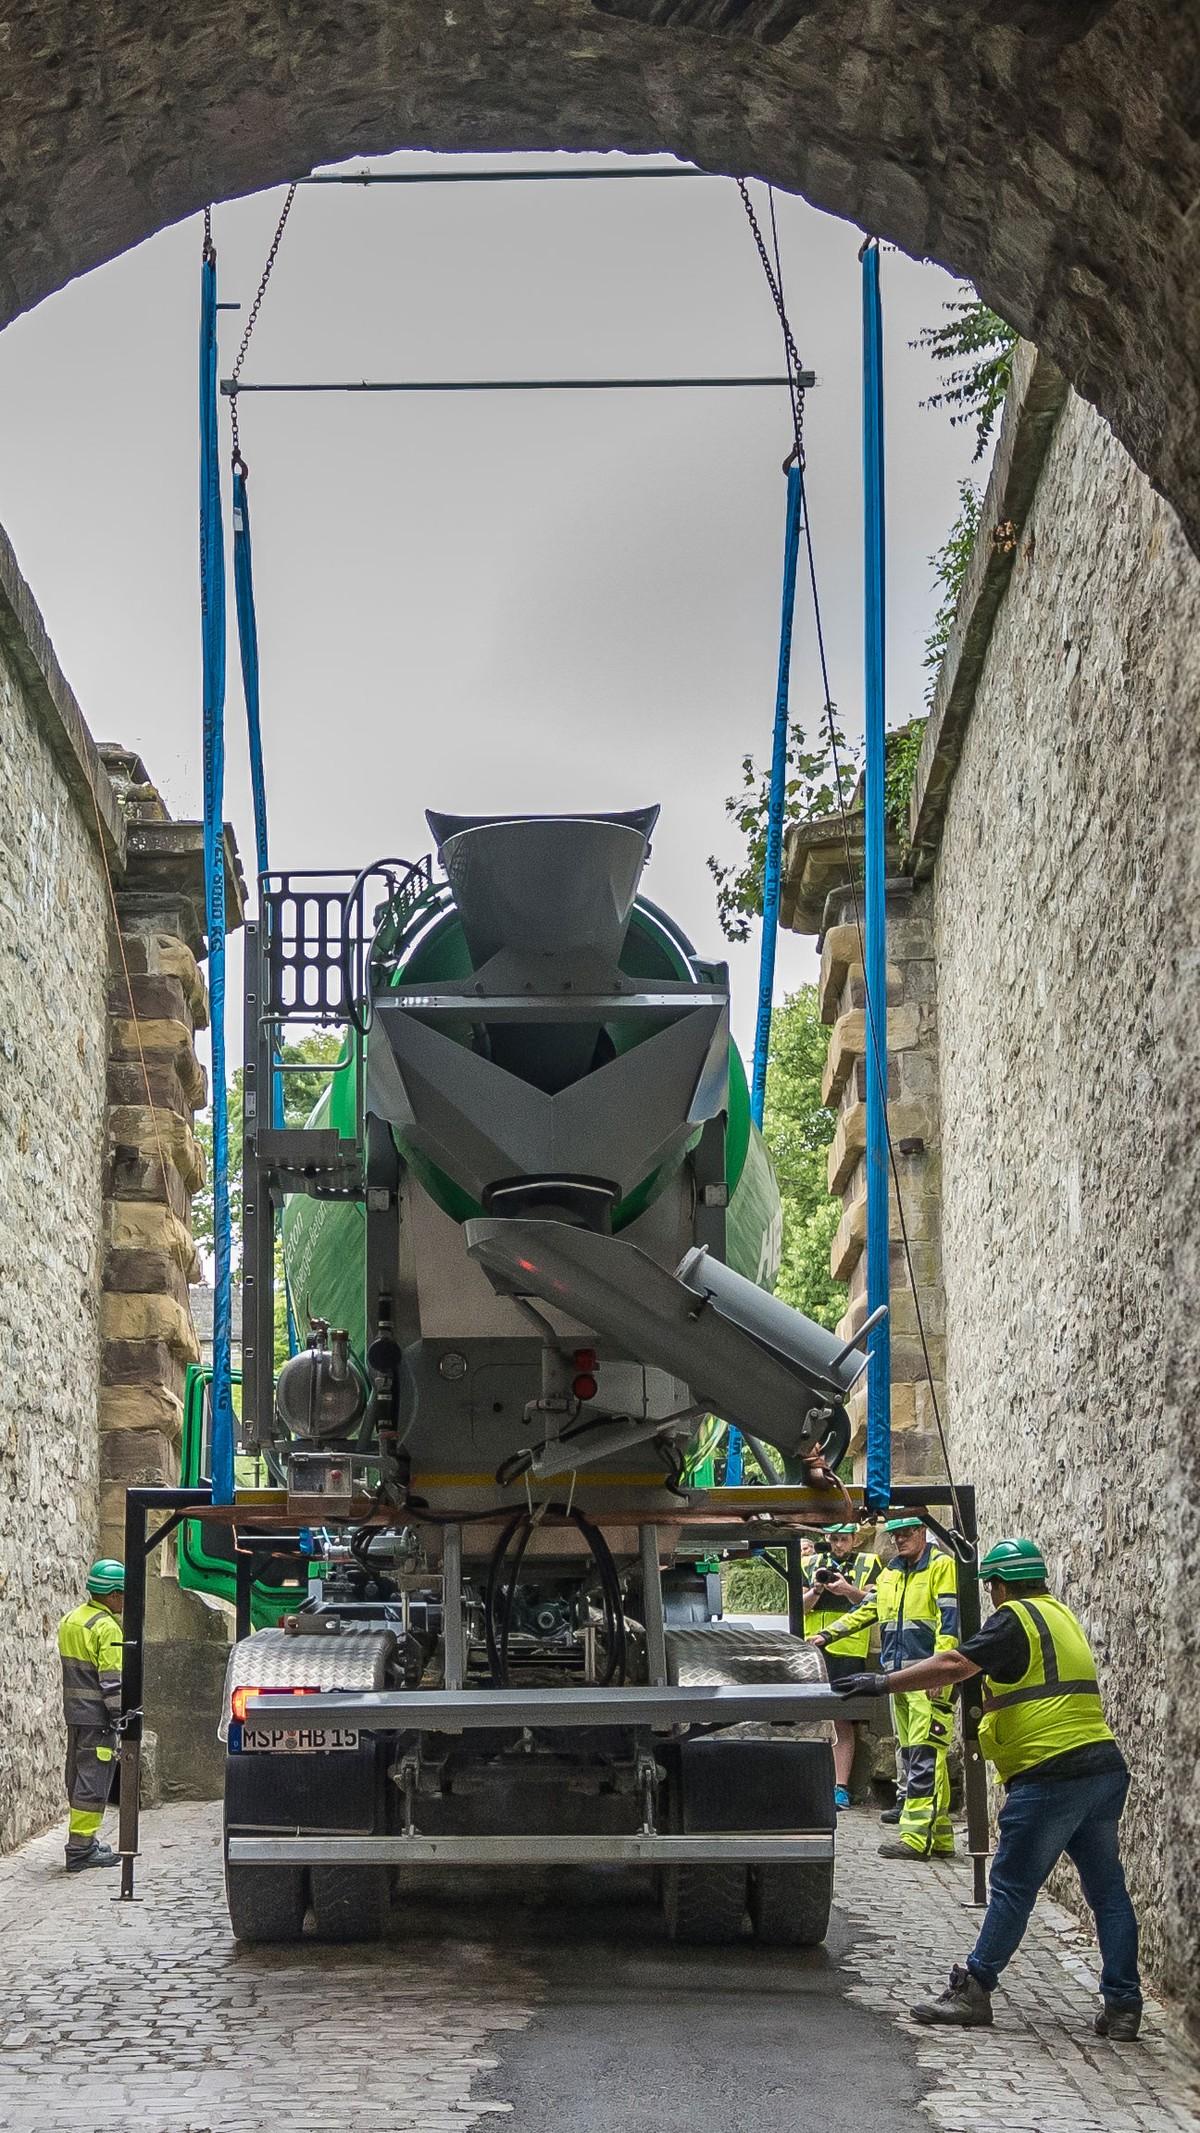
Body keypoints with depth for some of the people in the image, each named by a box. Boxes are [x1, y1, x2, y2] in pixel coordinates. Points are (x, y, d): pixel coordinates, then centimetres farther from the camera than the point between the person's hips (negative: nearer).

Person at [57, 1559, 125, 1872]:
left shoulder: (70, 1620, 12)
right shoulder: (107, 1628, -16)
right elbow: (112, 1679, -19)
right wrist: (120, 1717, -16)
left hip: (74, 1712, 9)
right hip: (97, 1715, -9)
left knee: (78, 1776, 16)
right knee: (93, 1780, -5)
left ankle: (84, 1839, 24)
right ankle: (81, 1848, -6)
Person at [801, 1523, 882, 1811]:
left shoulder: (868, 1563, 8)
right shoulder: (812, 1563, 16)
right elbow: (799, 1607, 13)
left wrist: (848, 1590, -17)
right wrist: (815, 1591, -6)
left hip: (848, 1650, -3)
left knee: (842, 1721, -3)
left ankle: (841, 1788, -3)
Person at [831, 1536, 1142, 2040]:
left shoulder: (1016, 1619, -7)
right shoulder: (1060, 1615, 20)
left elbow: (956, 1665, -16)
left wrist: (882, 1683, -13)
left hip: (1051, 1775, -8)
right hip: (1104, 1767, 8)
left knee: (1012, 1887, -3)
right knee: (1107, 1890, 8)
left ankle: (972, 1992, 1)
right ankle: (1123, 2006, 7)